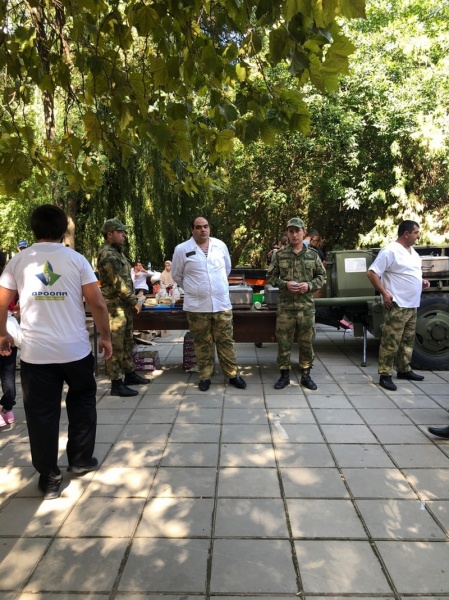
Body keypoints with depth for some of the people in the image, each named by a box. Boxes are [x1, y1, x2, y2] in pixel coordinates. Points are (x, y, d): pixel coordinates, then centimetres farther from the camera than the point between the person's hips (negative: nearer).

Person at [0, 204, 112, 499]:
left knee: (42, 414, 9)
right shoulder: (76, 259, -3)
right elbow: (97, 303, -7)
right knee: (82, 402, 21)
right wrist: (106, 336, 4)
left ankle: (49, 478, 17)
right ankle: (81, 460, 30)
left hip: (35, 353, 1)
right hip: (76, 349, 0)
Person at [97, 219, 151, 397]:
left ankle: (130, 374, 30)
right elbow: (118, 283, -21)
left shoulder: (117, 252, 16)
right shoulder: (108, 255, -17)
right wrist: (135, 301, -13)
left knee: (127, 342, 18)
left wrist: (132, 299, 12)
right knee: (116, 346, -4)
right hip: (115, 307, -10)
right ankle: (116, 384, 3)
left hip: (124, 305, 10)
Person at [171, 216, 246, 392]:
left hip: (222, 303, 2)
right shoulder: (182, 250, -5)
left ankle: (233, 374, 21)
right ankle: (205, 376, 23)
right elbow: (176, 275, 8)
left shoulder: (220, 245, 3)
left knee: (226, 340, 9)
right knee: (202, 343, 10)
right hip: (196, 306, -2)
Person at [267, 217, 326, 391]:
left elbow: (322, 276, 9)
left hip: (306, 305, 1)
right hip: (285, 306, -1)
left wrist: (309, 285, -10)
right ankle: (284, 374, 18)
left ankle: (305, 375, 22)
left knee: (306, 341, 8)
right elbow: (270, 277, 4)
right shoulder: (279, 255, 1)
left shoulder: (312, 255, 4)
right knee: (283, 341, 4)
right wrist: (285, 284, -13)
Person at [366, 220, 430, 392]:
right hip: (396, 305, -9)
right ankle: (385, 375, 1)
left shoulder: (412, 251, 15)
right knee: (391, 341, -5)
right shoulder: (390, 251, -14)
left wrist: (421, 282, 8)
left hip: (412, 305, 9)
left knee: (407, 340, 17)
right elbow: (372, 273, -17)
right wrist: (384, 293, -20)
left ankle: (404, 370, 30)